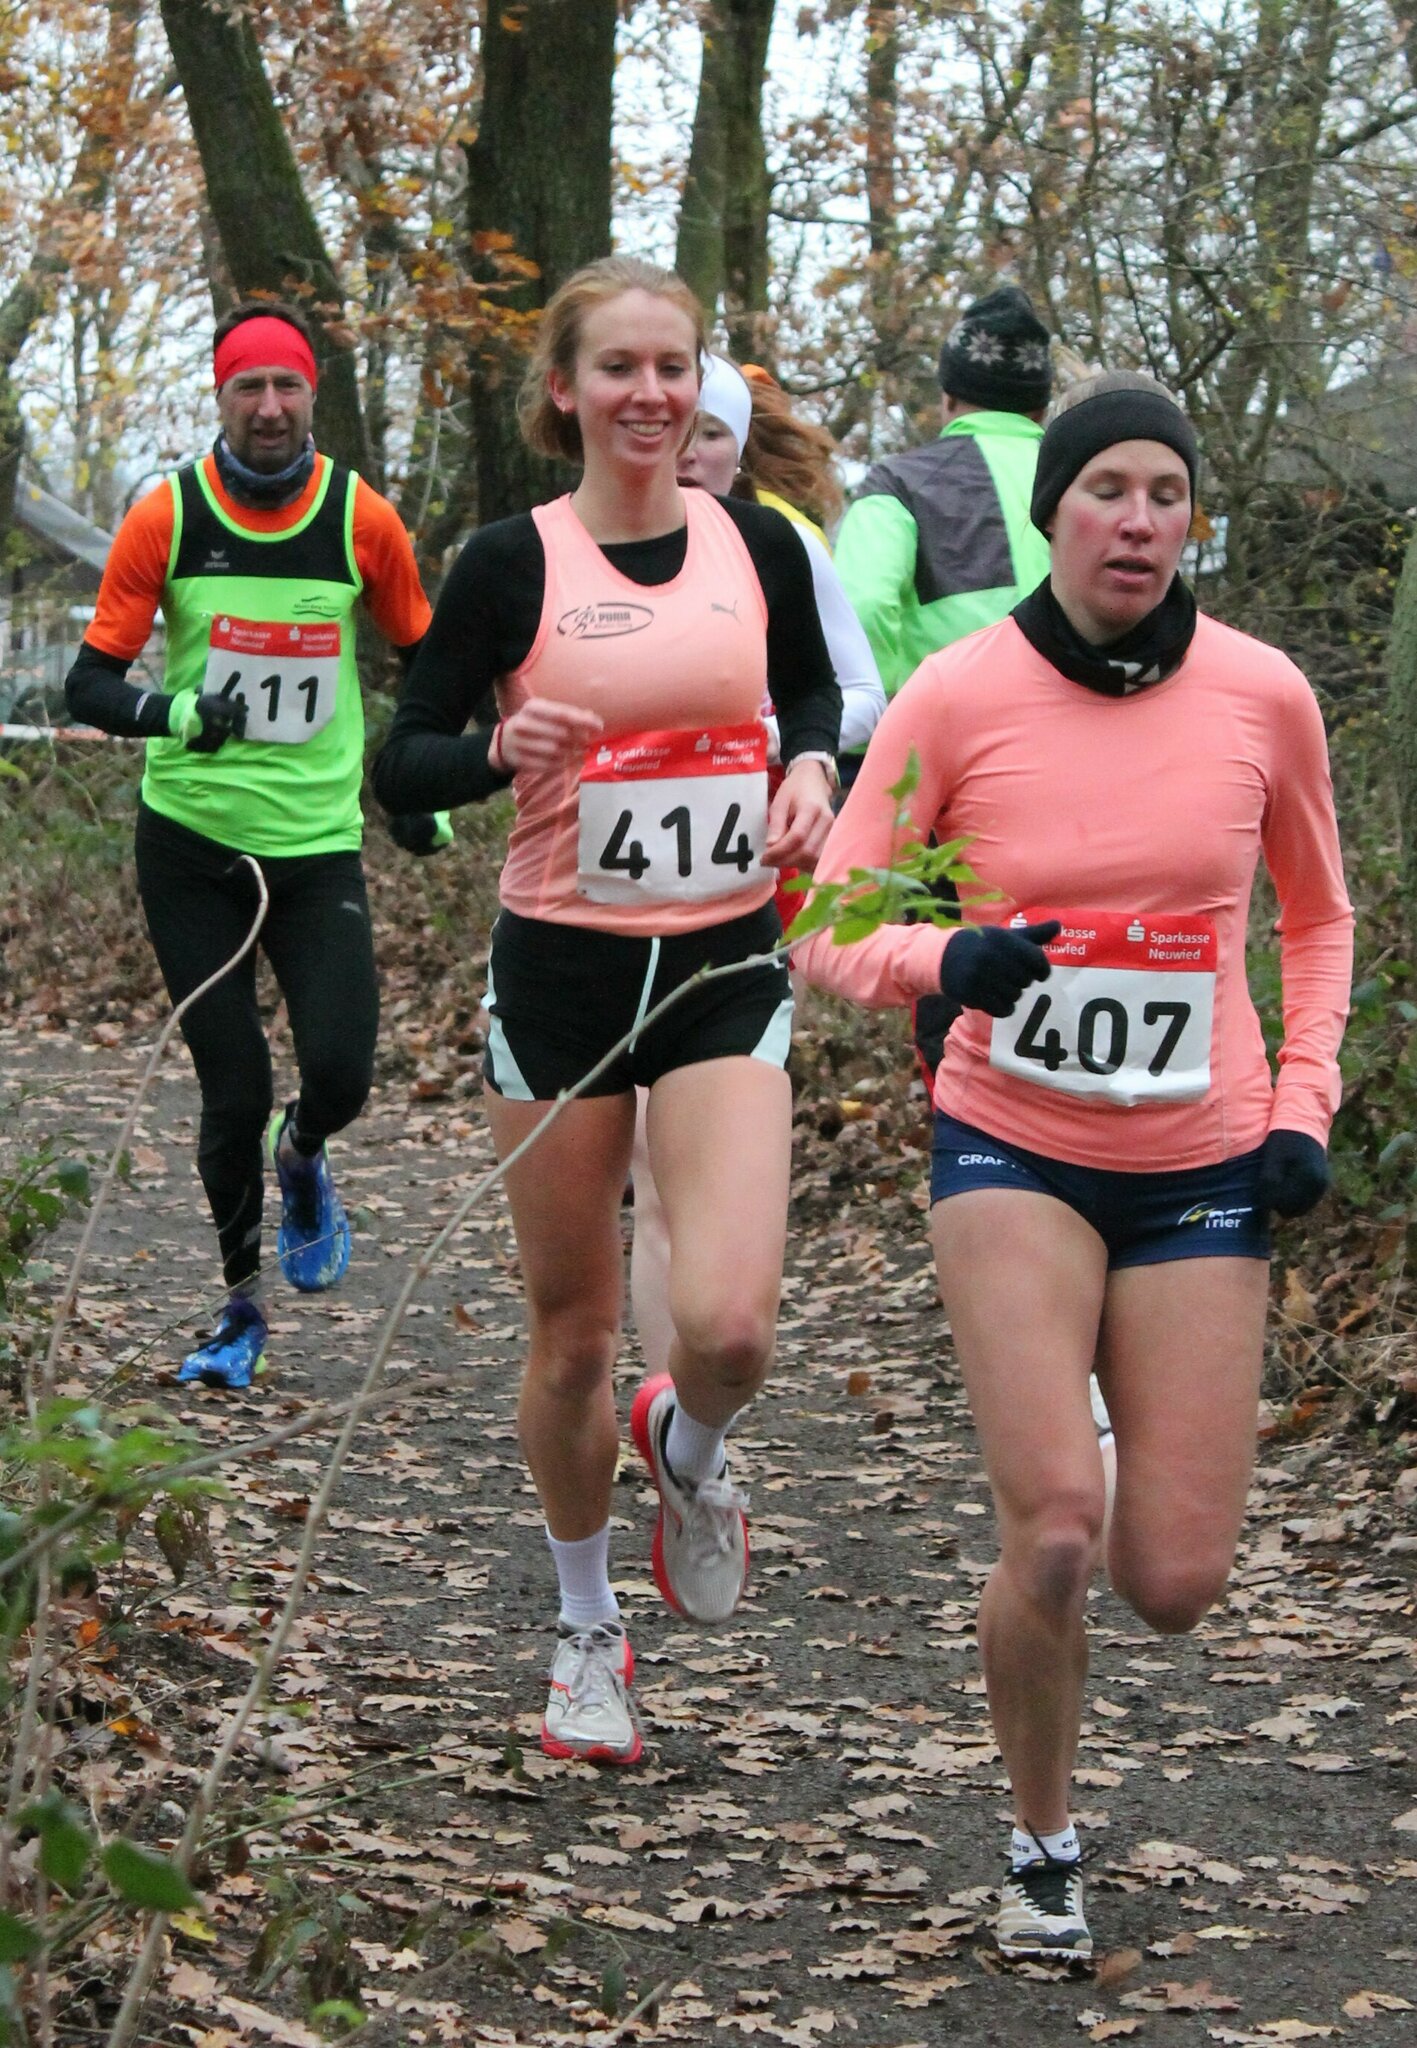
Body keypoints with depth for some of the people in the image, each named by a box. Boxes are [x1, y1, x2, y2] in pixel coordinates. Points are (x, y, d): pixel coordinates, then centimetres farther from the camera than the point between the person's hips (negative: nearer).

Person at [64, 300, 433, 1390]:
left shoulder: (364, 519, -3)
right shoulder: (166, 515, -6)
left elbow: (425, 655, 13)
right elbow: (90, 683, -6)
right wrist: (175, 713, -25)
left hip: (319, 841, 1)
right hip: (191, 839, -1)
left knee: (342, 1071, -11)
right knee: (234, 1089, -1)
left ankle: (302, 1158, 27)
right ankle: (243, 1299, 21)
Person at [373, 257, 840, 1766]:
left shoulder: (756, 545, 3)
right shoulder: (514, 563, -6)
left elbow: (812, 686, 22)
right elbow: (400, 767, -3)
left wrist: (809, 765, 1)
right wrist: (502, 749, -23)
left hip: (727, 965, 1)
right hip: (560, 970, -1)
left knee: (729, 1324, -16)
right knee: (573, 1337, 8)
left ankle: (687, 1454, 22)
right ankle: (586, 1630, 31)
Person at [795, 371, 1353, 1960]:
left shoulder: (1261, 695, -4)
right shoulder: (954, 699, -10)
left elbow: (1317, 917, 13)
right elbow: (827, 934, -7)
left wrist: (1303, 1106, 1)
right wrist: (948, 959, -28)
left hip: (1201, 1171, 2)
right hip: (1012, 1149, -2)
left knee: (1174, 1584, -1)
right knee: (1053, 1530, -19)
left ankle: (1120, 1409, 37)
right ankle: (1040, 1852, 8)